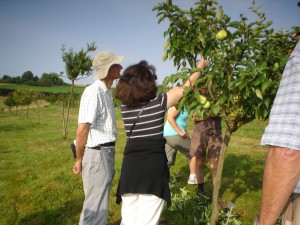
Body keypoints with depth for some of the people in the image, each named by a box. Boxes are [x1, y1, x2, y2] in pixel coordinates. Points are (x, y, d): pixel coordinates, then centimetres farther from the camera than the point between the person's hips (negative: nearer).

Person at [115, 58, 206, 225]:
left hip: (130, 165, 4)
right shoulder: (159, 102, -8)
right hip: (153, 167, -4)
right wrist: (200, 67, 23)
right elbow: (186, 86, 6)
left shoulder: (125, 105, 2)